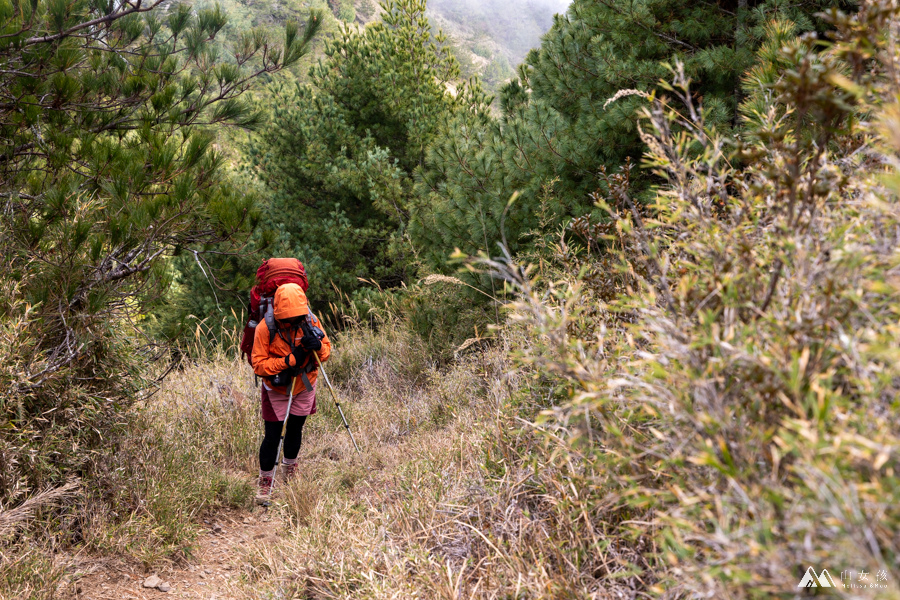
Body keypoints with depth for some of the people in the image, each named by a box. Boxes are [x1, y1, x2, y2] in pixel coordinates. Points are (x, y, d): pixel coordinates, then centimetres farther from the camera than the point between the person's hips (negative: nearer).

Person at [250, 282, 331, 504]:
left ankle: (290, 470, 40)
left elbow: (327, 351, -6)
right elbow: (258, 364, -24)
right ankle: (265, 481, 13)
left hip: (304, 387, 3)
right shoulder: (266, 328, -24)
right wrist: (289, 360, -34)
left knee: (295, 429, 17)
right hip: (276, 390, -3)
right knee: (272, 436, -4)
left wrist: (318, 346, -29)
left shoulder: (310, 321, -14)